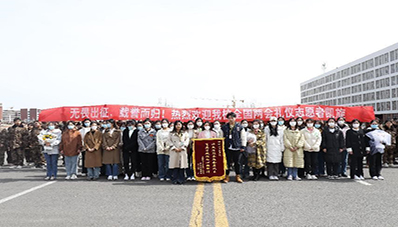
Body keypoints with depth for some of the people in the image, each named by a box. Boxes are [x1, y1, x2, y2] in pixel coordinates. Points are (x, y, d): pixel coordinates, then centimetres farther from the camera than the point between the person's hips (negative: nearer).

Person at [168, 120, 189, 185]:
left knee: (182, 165, -4)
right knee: (175, 165, -5)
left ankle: (181, 179, -1)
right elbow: (170, 141, 6)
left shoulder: (185, 133, 13)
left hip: (182, 151, 0)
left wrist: (182, 148, -7)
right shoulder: (171, 133, 13)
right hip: (174, 151, 0)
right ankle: (175, 180, -2)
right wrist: (174, 148, -7)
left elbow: (187, 141, 5)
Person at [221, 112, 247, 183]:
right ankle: (227, 176, 13)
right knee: (228, 163, 3)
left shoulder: (239, 127, 3)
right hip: (228, 148, 1)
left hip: (237, 148, -1)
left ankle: (238, 177, 18)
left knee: (237, 163, 7)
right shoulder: (224, 127, 7)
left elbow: (243, 137, 6)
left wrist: (243, 146, 1)